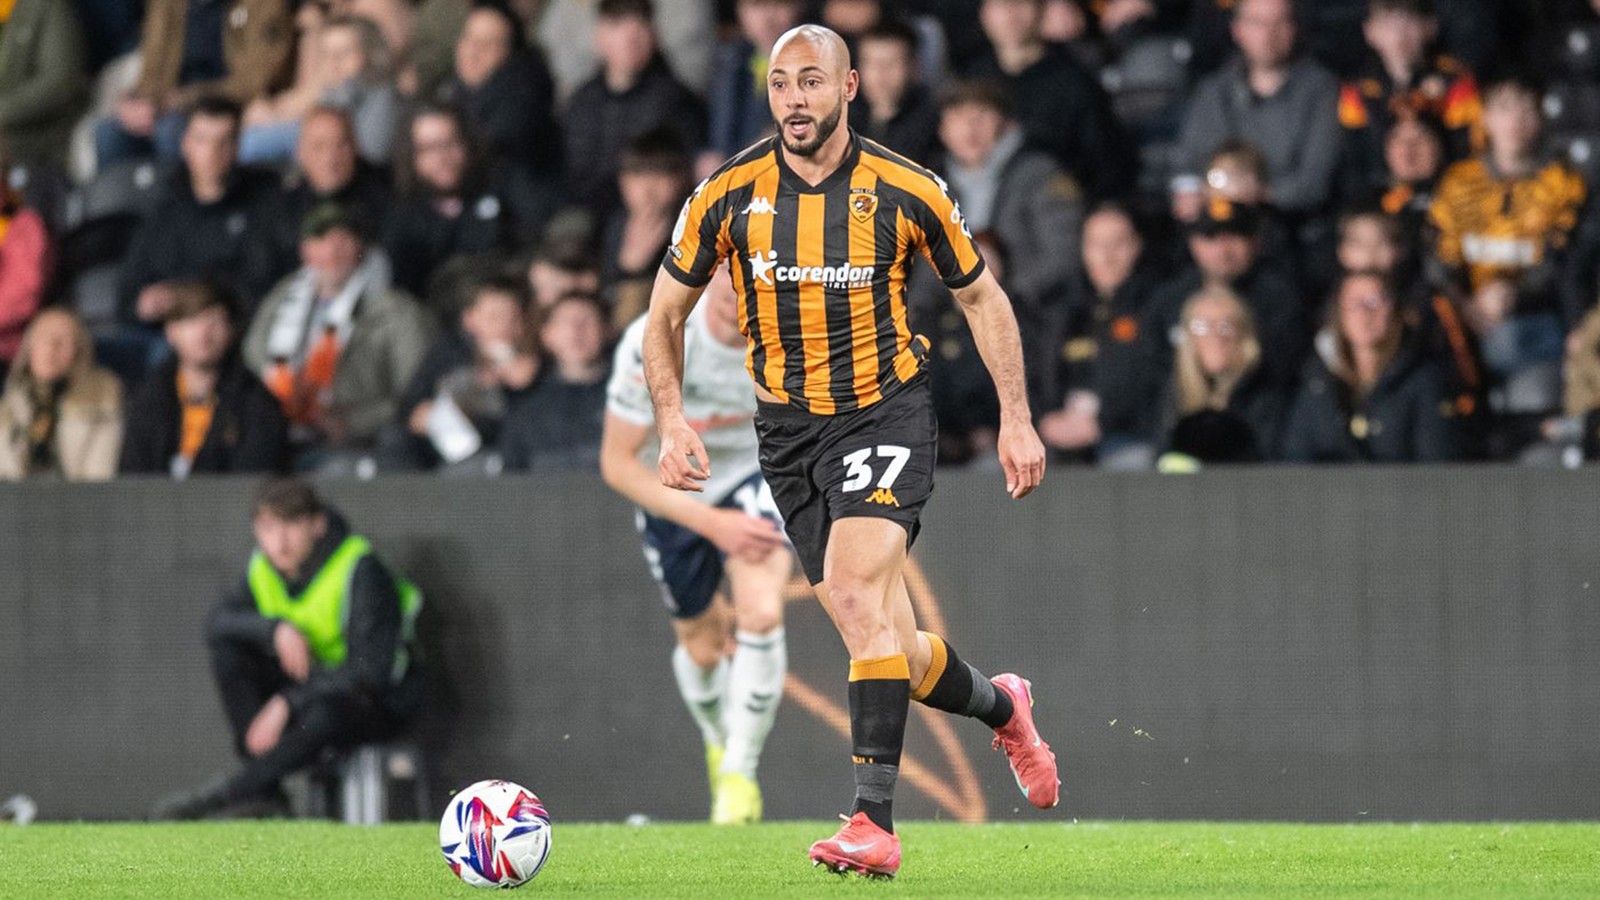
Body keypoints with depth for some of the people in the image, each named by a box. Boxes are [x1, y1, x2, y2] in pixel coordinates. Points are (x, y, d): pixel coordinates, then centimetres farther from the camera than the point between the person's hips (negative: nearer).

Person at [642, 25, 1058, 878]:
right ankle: (1000, 705, 37)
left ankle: (874, 822, -26)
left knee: (856, 589, -26)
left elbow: (981, 297, 7)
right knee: (892, 654, 3)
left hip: (886, 411, -3)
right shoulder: (729, 194, -5)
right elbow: (666, 313, 6)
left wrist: (1016, 418, 2)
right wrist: (672, 420, -8)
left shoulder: (908, 192, -8)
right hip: (788, 428, 3)